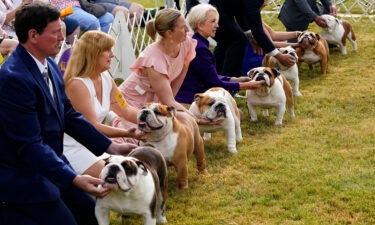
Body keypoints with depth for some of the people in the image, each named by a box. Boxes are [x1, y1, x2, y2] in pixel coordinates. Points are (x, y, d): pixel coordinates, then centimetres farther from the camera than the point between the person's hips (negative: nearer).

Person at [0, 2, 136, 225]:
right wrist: (74, 179, -30)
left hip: (49, 164, 9)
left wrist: (110, 146, 7)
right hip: (22, 176, -9)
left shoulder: (49, 65, 1)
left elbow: (68, 115, 10)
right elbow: (29, 145, -26)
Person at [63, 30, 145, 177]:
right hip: (73, 148, -9)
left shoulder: (106, 79, 5)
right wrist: (126, 133, -31)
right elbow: (91, 126, -22)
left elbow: (125, 110, 11)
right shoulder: (77, 85, -21)